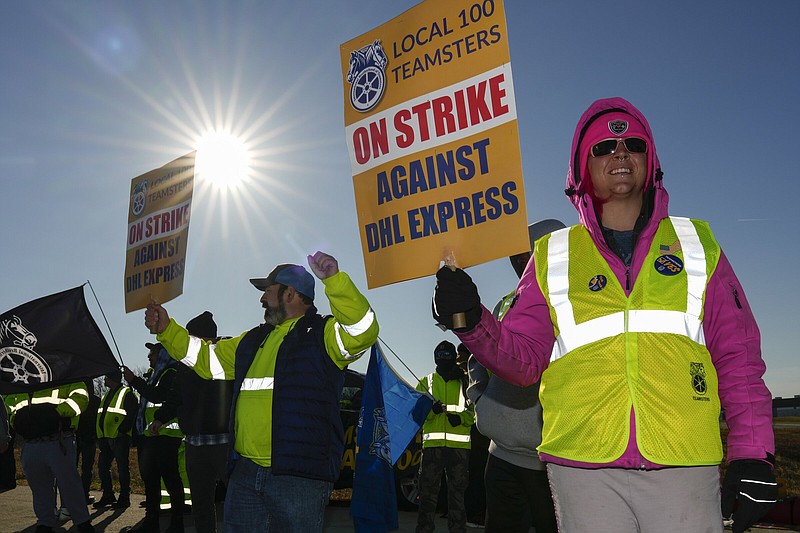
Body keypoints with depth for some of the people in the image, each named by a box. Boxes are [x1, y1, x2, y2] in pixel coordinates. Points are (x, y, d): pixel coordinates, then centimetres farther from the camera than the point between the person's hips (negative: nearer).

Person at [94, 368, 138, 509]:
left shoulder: (127, 394, -7)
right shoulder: (107, 395, 21)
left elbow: (131, 416, -14)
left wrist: (121, 431, -21)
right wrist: (99, 436, 17)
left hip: (120, 438, -9)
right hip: (106, 438, 9)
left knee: (122, 467, -3)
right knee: (102, 466, 10)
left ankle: (124, 497, 4)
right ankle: (108, 496, 22)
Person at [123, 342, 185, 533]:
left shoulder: (172, 373, -8)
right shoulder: (155, 374, 23)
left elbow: (157, 396, -21)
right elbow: (151, 397, 20)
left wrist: (134, 380, -20)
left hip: (164, 434, -11)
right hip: (149, 435, 11)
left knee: (171, 479, -7)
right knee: (149, 478, 15)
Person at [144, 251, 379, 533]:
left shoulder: (321, 333, -2)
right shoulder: (253, 340, 21)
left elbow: (363, 331, -22)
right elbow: (206, 359, 31)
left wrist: (334, 279, -30)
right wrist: (167, 330, 26)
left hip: (299, 476, -7)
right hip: (244, 474, 7)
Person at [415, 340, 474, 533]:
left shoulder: (465, 382, 13)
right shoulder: (426, 382, 16)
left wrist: (461, 418, -12)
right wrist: (431, 409, -13)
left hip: (459, 445, 0)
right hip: (432, 444, 1)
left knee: (457, 491, 3)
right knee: (428, 490, -1)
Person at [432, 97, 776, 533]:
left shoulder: (696, 244, 12)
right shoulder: (553, 256, 11)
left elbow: (738, 355, 9)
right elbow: (524, 357, 5)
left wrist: (752, 452, 1)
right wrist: (474, 323, -13)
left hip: (685, 468, 1)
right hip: (584, 468, 0)